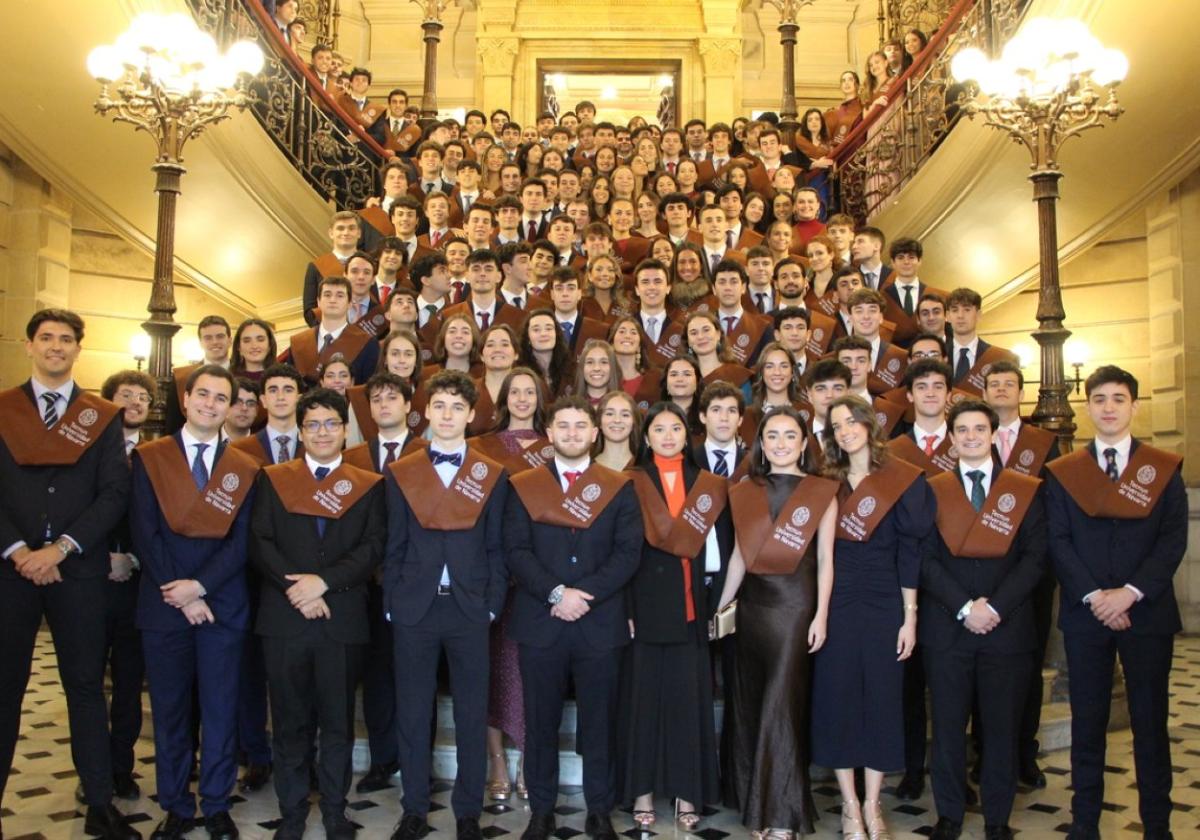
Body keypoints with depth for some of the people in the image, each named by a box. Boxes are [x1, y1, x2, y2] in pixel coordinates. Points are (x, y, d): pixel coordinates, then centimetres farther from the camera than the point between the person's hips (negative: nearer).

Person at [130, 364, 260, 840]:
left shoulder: (245, 469, 6)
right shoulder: (149, 458, 3)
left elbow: (241, 541, 0)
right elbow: (144, 533, -4)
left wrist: (200, 585, -13)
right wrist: (180, 596, -11)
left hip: (224, 605, 1)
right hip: (164, 604, 0)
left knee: (220, 710, 6)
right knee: (169, 711, 8)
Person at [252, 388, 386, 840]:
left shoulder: (369, 485, 7)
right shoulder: (272, 479, 9)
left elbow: (373, 547, -2)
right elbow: (261, 542, 0)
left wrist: (324, 581, -14)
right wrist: (295, 589, -12)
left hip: (343, 617, 0)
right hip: (284, 616, 1)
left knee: (338, 722, 7)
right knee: (290, 722, 8)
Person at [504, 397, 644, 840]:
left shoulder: (620, 488, 6)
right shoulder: (523, 487, 6)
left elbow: (628, 552, -3)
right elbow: (516, 551, -3)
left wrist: (586, 594, -14)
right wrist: (556, 593, -15)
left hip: (601, 622, 0)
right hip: (540, 621, 0)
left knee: (599, 722, 7)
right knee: (540, 721, 8)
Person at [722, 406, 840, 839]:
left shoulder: (821, 492, -2)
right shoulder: (745, 492, 8)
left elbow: (824, 559, -4)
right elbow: (740, 554, 10)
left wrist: (821, 615, -9)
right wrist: (720, 606, 10)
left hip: (795, 605, -4)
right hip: (751, 605, 4)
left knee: (782, 705, -4)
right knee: (750, 703, 11)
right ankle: (754, 799, 26)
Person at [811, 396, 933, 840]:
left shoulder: (902, 481, -2)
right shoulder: (828, 481, 7)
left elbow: (910, 551, -4)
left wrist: (910, 617, -7)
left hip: (884, 603, -2)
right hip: (836, 601, 2)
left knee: (882, 697, 4)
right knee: (836, 697, 3)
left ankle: (872, 804, 18)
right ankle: (850, 804, 15)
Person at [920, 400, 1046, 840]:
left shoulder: (1026, 490, 5)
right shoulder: (932, 490, 5)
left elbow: (1034, 557, -1)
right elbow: (926, 558, -1)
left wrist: (995, 607, -12)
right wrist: (964, 607, -11)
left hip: (1007, 626, 0)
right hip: (946, 625, 0)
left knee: (1002, 725, 7)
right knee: (948, 724, 6)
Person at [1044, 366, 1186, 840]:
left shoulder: (1164, 469, 4)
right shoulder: (1063, 473, 5)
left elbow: (1174, 540, -3)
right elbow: (1057, 542, -1)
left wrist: (1131, 592, -14)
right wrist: (1094, 596, -12)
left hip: (1147, 611, 0)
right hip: (1085, 614, 1)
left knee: (1150, 721, 6)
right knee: (1087, 721, 7)